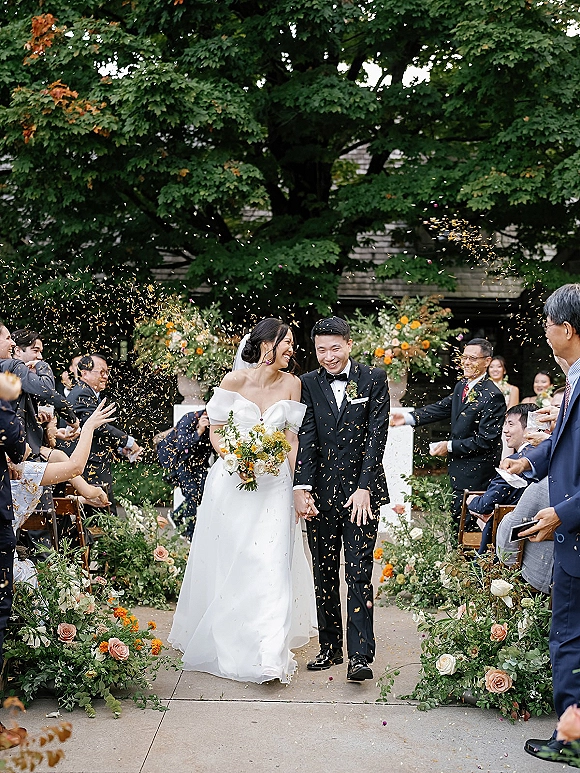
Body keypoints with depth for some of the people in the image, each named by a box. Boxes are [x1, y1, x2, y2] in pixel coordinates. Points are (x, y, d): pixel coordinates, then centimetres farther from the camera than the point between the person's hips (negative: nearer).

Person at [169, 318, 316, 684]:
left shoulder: (291, 384, 1)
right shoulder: (235, 380, -5)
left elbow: (293, 438, 4)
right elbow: (215, 430, 1)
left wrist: (298, 487, -2)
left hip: (273, 485, 1)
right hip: (232, 482, 0)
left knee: (269, 566, -7)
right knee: (224, 564, 10)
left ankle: (268, 655, -5)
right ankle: (220, 643, 31)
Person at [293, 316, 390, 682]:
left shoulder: (374, 379, 0)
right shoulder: (309, 384, 5)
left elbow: (377, 435, -5)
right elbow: (306, 438, -2)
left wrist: (363, 488, -12)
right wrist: (302, 488, -14)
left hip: (361, 490, -3)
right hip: (322, 493, 3)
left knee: (359, 574, -5)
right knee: (324, 574, 10)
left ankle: (360, 657, -4)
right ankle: (329, 648, 22)